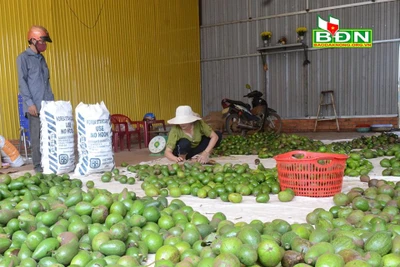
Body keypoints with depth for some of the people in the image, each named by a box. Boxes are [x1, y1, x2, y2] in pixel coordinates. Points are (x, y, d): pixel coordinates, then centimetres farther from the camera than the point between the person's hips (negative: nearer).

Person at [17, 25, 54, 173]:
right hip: (35, 105, -6)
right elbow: (22, 82, -8)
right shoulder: (23, 58, -3)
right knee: (37, 136, -2)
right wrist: (29, 103, -15)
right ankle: (38, 165, 6)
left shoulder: (41, 58, 17)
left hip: (47, 104, 6)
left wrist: (52, 100, 14)